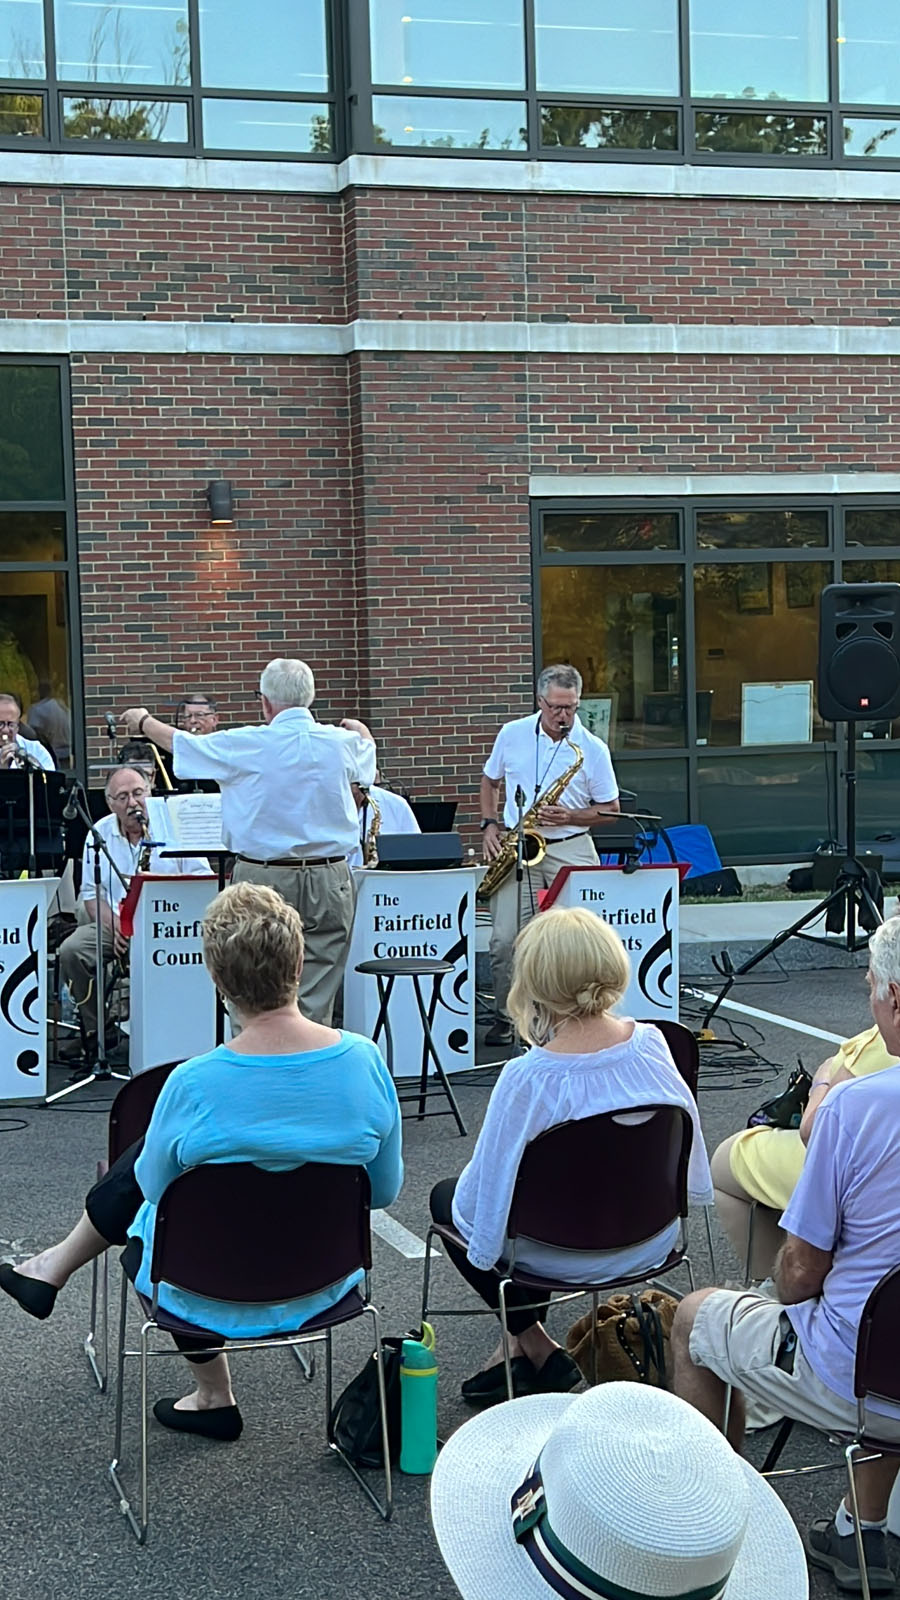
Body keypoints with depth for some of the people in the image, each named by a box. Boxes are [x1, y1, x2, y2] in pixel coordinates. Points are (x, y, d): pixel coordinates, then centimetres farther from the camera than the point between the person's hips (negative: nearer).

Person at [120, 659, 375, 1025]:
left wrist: (143, 721, 30)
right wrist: (358, 728, 52)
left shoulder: (246, 746, -7)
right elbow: (368, 749, 27)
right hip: (329, 882, 2)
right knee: (315, 1001, 1)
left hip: (264, 882, -2)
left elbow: (181, 743, 9)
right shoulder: (342, 744, 1)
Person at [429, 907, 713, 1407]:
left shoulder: (528, 1078, -28)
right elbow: (687, 1137, 1)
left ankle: (536, 1347, 23)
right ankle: (524, 1347, 36)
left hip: (566, 1259, -6)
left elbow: (491, 1186, -19)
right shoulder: (652, 1043, -13)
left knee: (448, 1198, 21)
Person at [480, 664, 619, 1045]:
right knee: (505, 939, -6)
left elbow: (610, 809, 5)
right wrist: (490, 824, 6)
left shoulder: (592, 749, 0)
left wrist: (569, 817, -12)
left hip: (570, 849, -1)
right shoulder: (511, 735, 5)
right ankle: (505, 1016, 10)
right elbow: (490, 781, 20)